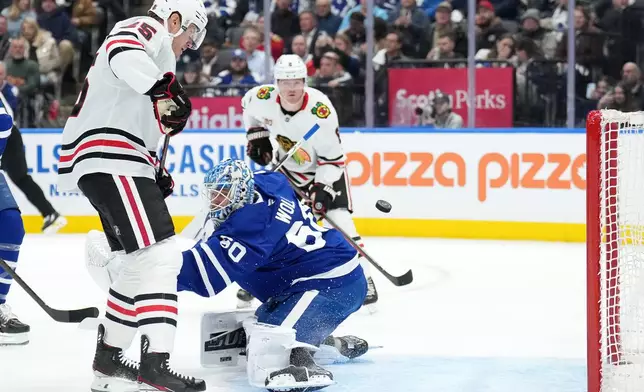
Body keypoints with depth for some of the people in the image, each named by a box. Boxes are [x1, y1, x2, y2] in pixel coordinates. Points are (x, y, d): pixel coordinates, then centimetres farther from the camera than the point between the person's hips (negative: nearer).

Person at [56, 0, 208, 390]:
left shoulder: (156, 51, 31)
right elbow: (122, 53, -26)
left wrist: (156, 172, 24)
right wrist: (165, 87, -38)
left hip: (121, 164, 11)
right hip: (111, 163, -11)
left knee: (144, 264, 18)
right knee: (161, 255, -18)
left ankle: (108, 358, 25)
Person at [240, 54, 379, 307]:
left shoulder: (321, 111, -33)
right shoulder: (263, 99, -22)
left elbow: (333, 158, -24)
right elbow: (248, 106, 7)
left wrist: (322, 189, -32)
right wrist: (257, 138, -1)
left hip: (324, 168, -4)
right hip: (286, 167, 4)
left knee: (338, 218, -18)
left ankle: (363, 279, -9)